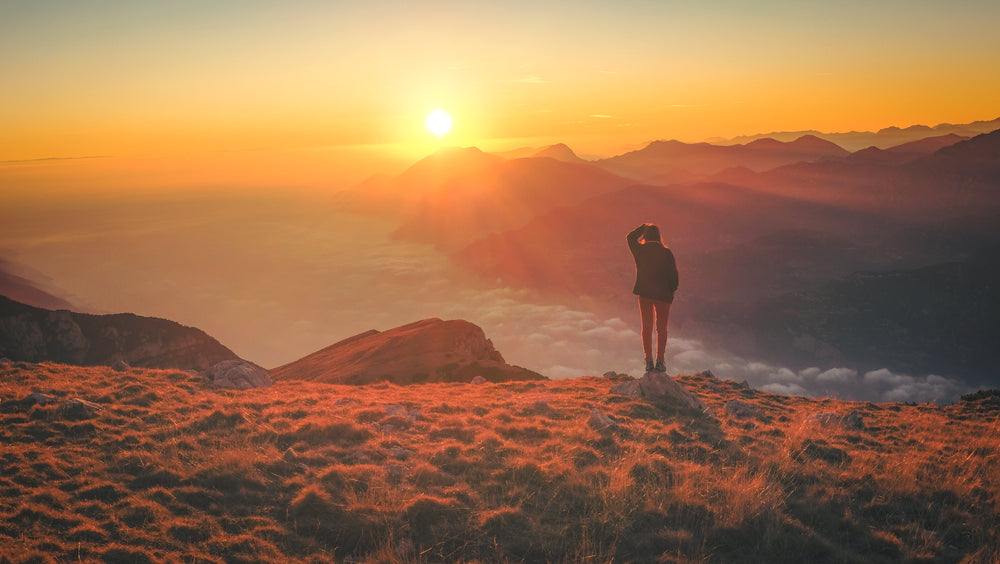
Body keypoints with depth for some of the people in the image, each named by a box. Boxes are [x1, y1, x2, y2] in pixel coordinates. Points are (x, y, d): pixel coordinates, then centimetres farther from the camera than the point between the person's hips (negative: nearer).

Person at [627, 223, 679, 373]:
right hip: (663, 295, -1)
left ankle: (649, 360, 3)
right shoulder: (666, 252, -6)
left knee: (647, 327, 9)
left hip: (644, 294, 1)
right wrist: (671, 291, 9)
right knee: (661, 328, 9)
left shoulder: (640, 250, -3)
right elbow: (674, 274, -3)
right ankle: (660, 360, 3)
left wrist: (644, 227, 22)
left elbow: (630, 237, 18)